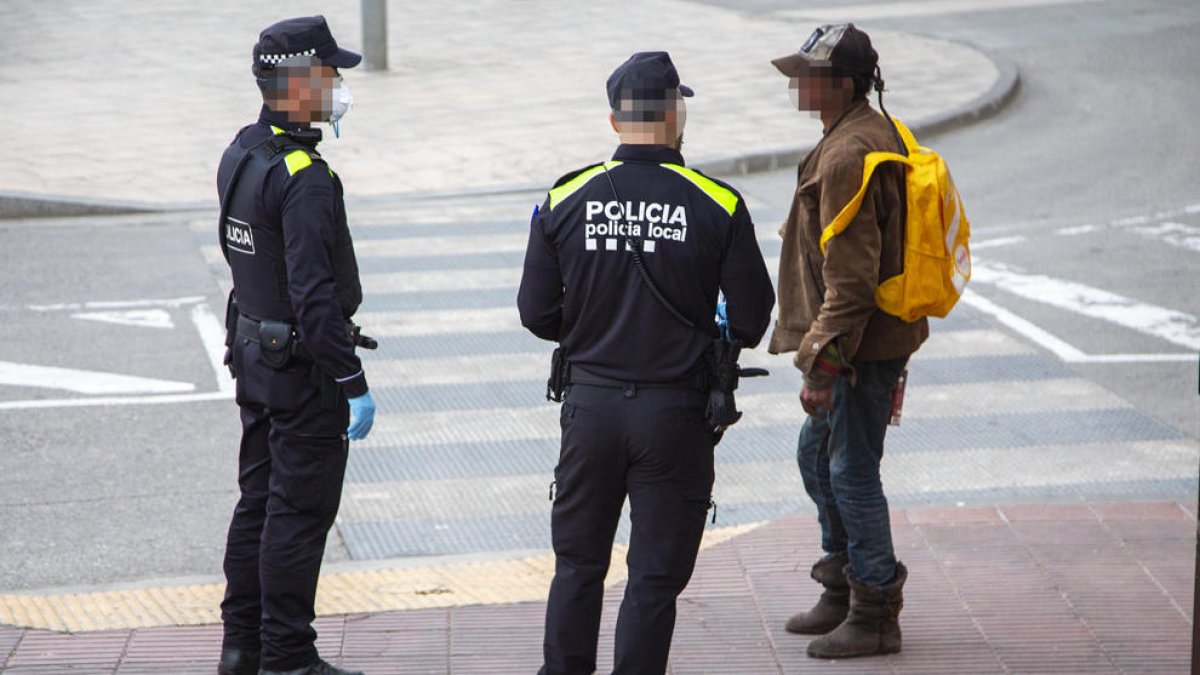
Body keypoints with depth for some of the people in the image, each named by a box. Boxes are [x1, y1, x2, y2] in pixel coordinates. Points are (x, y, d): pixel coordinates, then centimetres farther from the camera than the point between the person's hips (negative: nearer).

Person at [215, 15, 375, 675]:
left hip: (253, 354, 9)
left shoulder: (240, 153, 6)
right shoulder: (305, 178, -23)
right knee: (299, 513, -1)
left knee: (259, 500, 16)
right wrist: (353, 383, -24)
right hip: (303, 367, -9)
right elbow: (314, 293, -26)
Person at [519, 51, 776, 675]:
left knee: (578, 564, 16)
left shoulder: (565, 200, -3)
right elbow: (751, 318, -5)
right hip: (676, 409, -2)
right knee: (656, 576, 6)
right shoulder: (717, 205, -9)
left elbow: (537, 313, 0)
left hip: (590, 403, 2)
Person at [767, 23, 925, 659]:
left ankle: (875, 617, 7)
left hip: (862, 345, -11)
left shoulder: (850, 156, -22)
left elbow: (850, 277, -25)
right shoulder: (875, 134, 12)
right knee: (817, 456, 20)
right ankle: (842, 589, 32)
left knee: (852, 473, -2)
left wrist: (821, 363, -22)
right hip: (874, 339, 11)